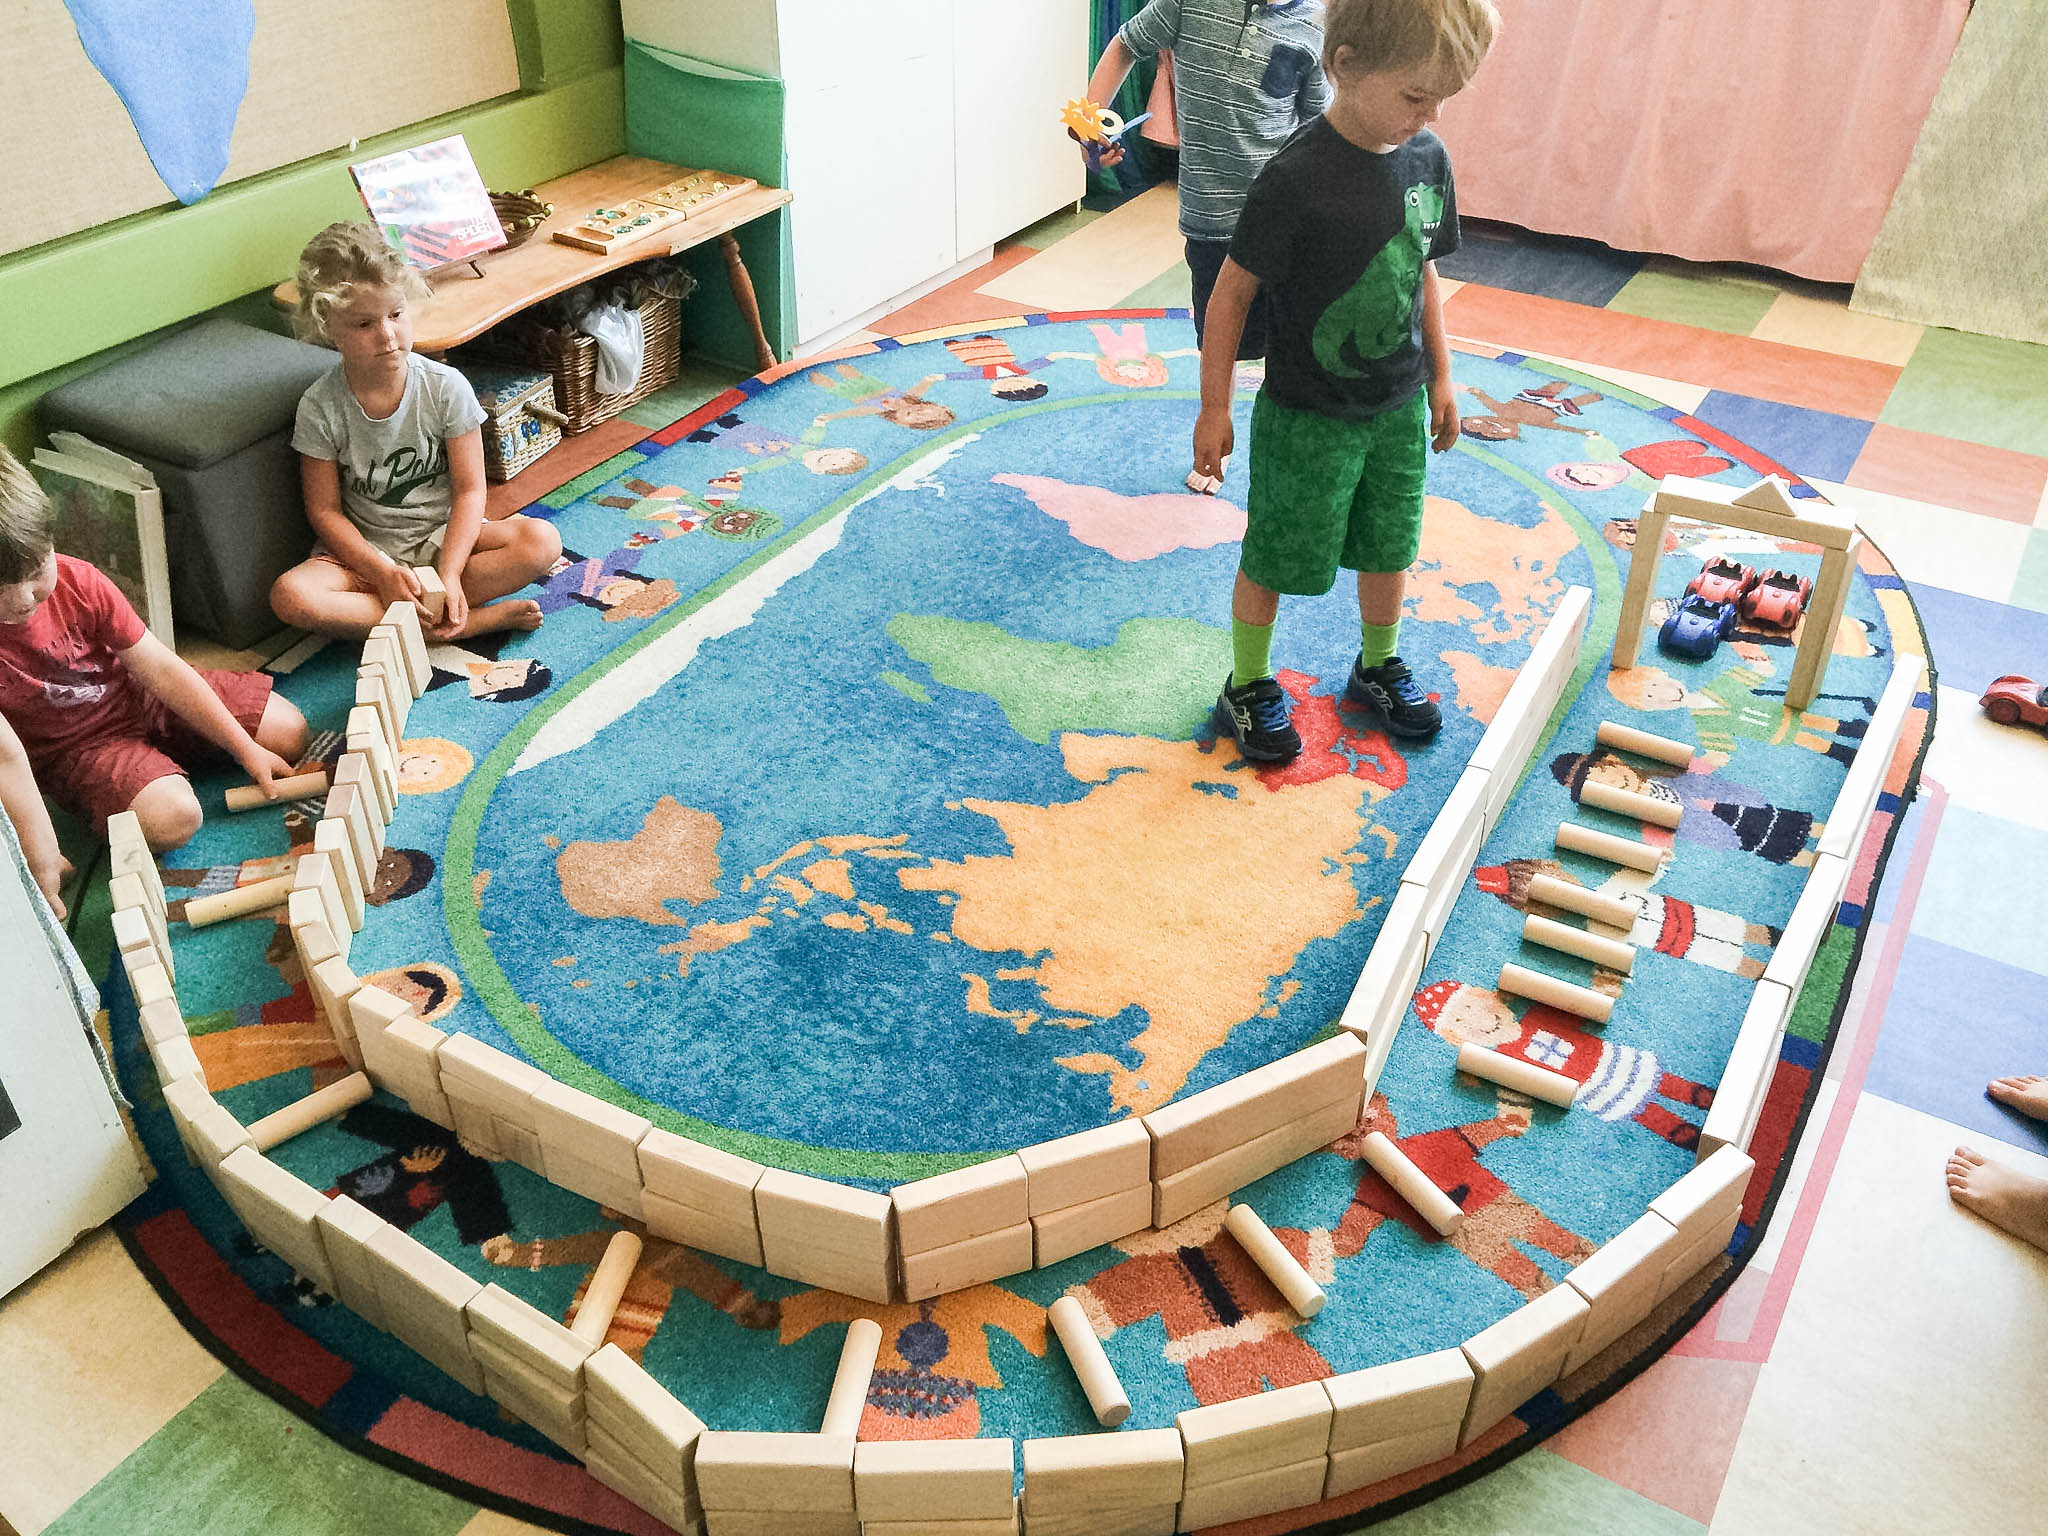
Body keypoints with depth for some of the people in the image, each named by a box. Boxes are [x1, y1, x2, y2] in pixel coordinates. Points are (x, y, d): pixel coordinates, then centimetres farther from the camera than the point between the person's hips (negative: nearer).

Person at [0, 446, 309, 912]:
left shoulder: (76, 581, -19)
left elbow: (160, 668, -13)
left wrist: (246, 749, -11)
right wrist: (45, 872, -28)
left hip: (137, 695, 4)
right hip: (77, 746, -4)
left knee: (287, 733, -4)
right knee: (171, 819, -31)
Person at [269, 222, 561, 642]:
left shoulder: (446, 387, -10)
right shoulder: (320, 407, -10)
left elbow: (469, 490, -9)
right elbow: (325, 510, -6)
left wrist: (449, 574, -23)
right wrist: (383, 572, -22)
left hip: (444, 536, 0)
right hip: (363, 550, 0)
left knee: (541, 541, -26)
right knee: (290, 595, -31)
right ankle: (478, 619, -30)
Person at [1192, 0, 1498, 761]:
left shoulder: (1428, 158, -4)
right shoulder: (1297, 178, -23)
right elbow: (1234, 290, -15)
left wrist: (1439, 378, 14)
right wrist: (1214, 408, -11)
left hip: (1398, 410, 6)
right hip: (1306, 419, -6)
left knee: (1389, 548, 20)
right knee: (1273, 557, 9)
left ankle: (1378, 667, 42)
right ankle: (1248, 687, 29)